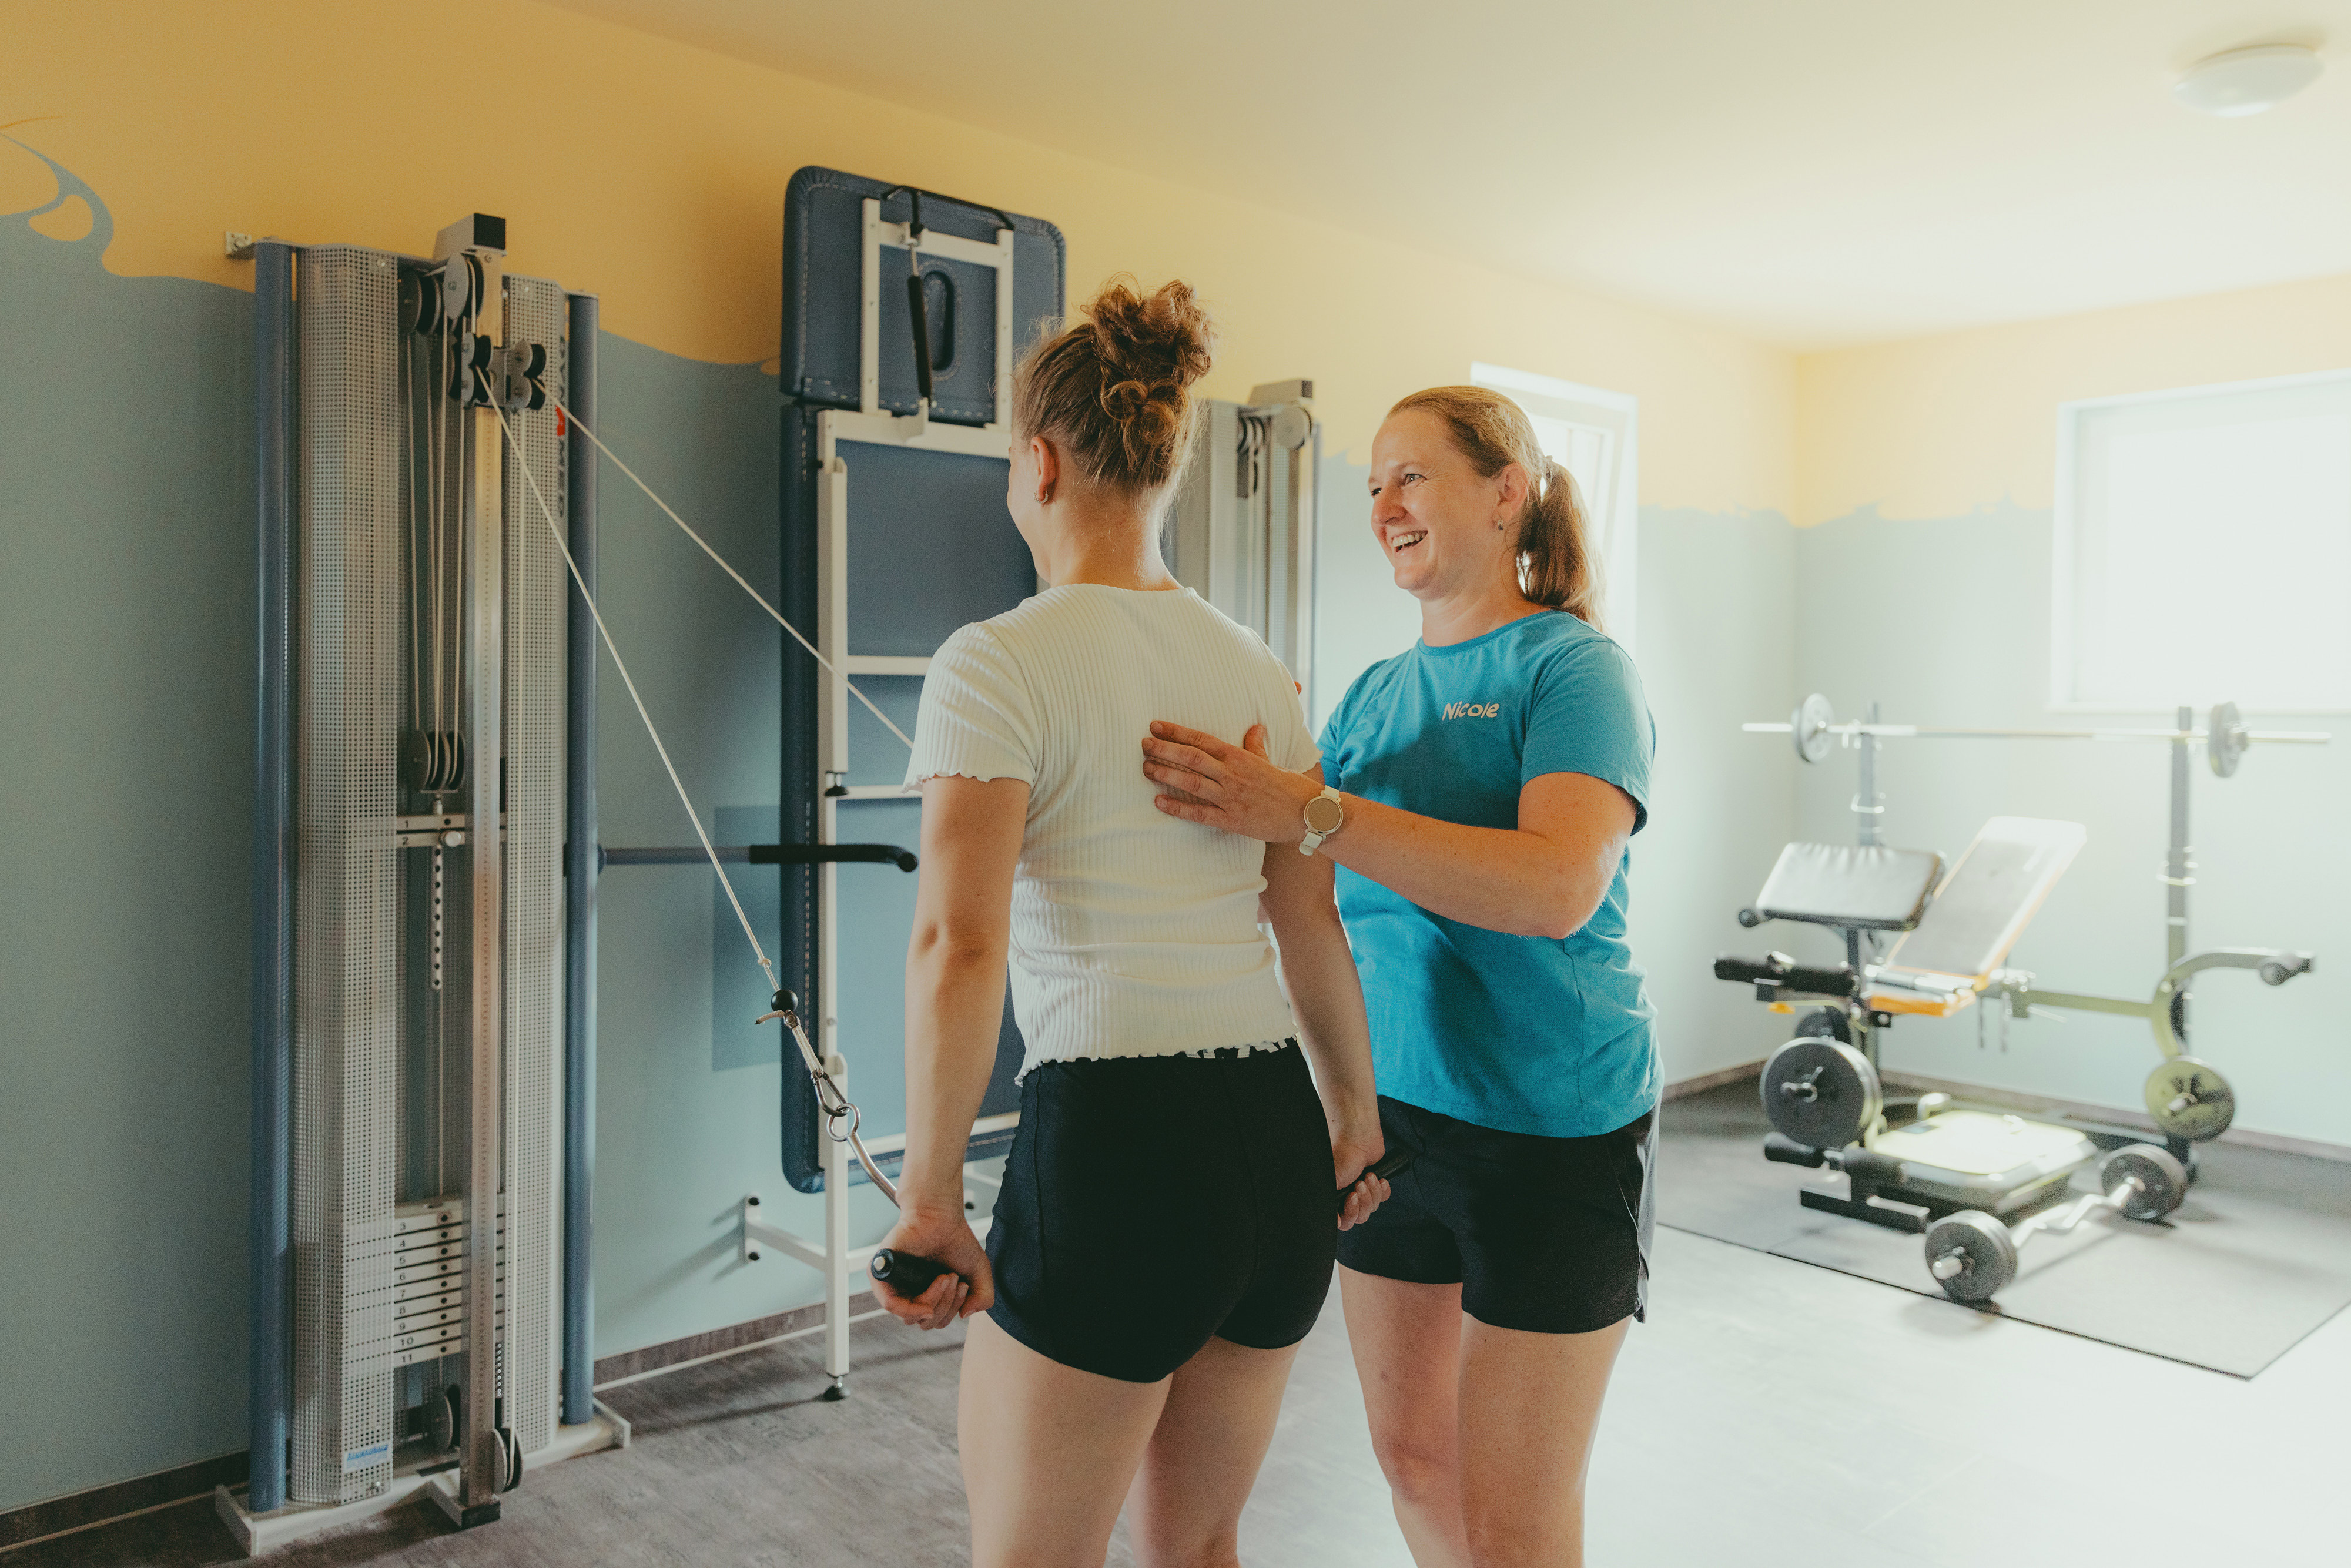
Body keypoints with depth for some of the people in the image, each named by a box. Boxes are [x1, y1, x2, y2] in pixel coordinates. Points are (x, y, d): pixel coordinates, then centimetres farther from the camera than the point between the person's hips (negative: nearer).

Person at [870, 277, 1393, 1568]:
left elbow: (958, 946, -18)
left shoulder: (998, 664, -10)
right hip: (1277, 1137, 7)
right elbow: (1312, 917, 11)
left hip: (1114, 1136, -6)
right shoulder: (1255, 670, 9)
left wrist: (930, 1197, -11)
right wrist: (1356, 1114, 21)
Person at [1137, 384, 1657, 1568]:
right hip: (1390, 1105, 6)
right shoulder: (1375, 690, 9)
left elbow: (1561, 884, -29)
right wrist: (1235, 779, -7)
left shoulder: (1573, 668, -11)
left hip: (1547, 1127, -6)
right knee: (1411, 1457, 19)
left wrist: (1305, 810, -34)